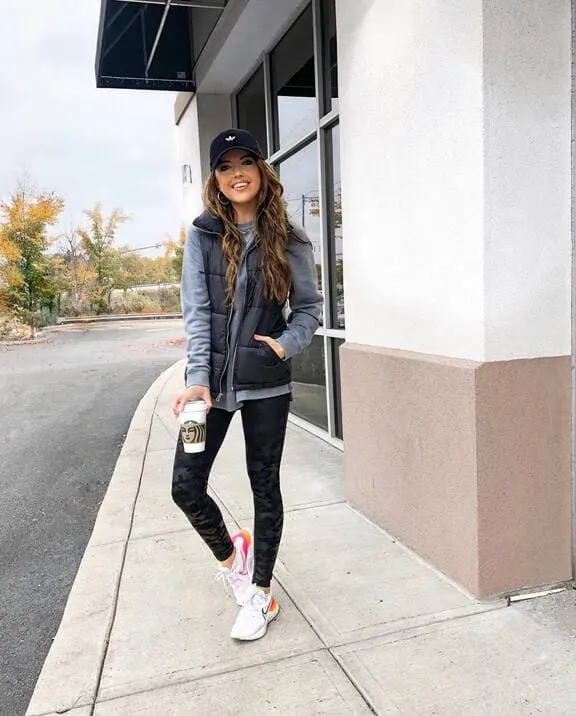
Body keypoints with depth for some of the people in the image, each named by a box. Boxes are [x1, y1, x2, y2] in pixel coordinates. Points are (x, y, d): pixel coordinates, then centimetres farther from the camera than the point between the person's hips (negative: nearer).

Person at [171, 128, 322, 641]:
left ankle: (260, 594, 28)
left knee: (265, 487, 9)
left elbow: (309, 306, 6)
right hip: (211, 378, 2)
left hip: (266, 384, -1)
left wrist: (286, 344, -13)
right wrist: (198, 378, -14)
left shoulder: (288, 241, 0)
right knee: (186, 486, 1)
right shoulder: (203, 235, 2)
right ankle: (230, 555, 32)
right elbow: (196, 310, -5)